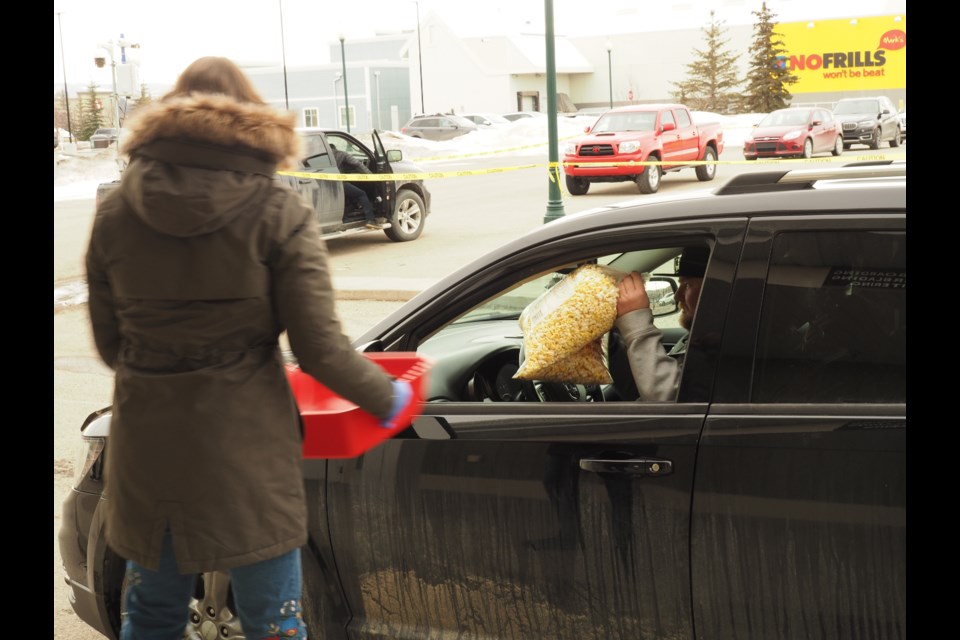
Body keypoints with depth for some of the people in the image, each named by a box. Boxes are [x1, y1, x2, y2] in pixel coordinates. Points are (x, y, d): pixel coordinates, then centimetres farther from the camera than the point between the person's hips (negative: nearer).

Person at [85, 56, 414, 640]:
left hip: (147, 450, 3)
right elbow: (319, 347, -12)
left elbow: (109, 343, 6)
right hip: (247, 449, -3)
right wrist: (389, 398, 4)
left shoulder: (116, 214, 1)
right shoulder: (279, 213, -8)